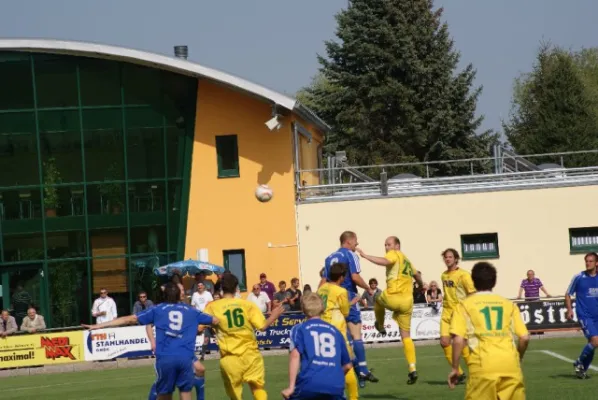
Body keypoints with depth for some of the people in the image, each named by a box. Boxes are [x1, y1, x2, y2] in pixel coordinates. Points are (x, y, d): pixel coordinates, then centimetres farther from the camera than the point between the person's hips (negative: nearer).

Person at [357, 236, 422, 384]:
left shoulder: (394, 254, 0)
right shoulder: (406, 260, 25)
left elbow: (385, 261, -24)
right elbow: (416, 275, 43)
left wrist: (365, 255, -24)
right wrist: (421, 285, 63)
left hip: (394, 297, -7)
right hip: (407, 301, 7)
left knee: (378, 299, 31)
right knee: (406, 336, 8)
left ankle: (380, 326, 44)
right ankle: (412, 369, -3)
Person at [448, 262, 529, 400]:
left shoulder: (465, 305, 9)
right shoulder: (509, 304, 16)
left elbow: (458, 340, -2)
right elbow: (525, 337, 9)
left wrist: (455, 368, 6)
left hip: (484, 367, -3)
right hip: (510, 365, 3)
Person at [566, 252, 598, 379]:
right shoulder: (578, 278, -5)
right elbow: (568, 294, 3)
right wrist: (569, 309, -10)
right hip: (584, 315, -5)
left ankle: (583, 369, 21)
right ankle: (579, 363, 2)